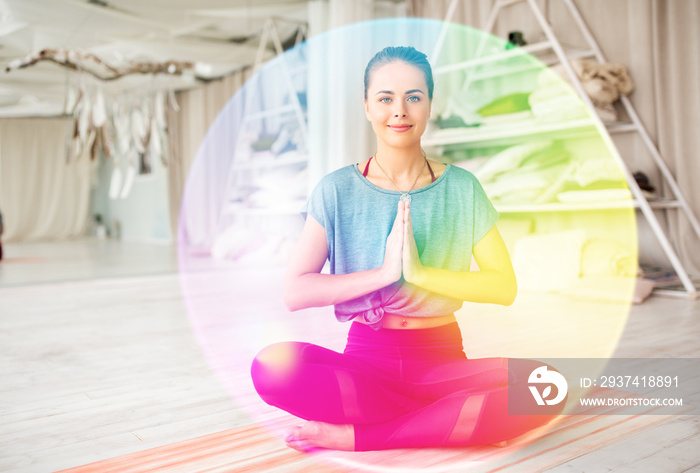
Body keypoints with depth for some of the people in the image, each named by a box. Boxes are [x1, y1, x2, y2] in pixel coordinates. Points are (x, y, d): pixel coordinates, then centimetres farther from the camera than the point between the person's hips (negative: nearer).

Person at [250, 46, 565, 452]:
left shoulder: (462, 189, 3)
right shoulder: (337, 190, 0)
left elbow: (505, 286, -4)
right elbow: (295, 292, -8)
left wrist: (420, 272, -17)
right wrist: (383, 273, -19)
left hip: (441, 361, 1)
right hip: (366, 358, -1)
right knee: (273, 365, -30)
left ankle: (357, 436, -18)